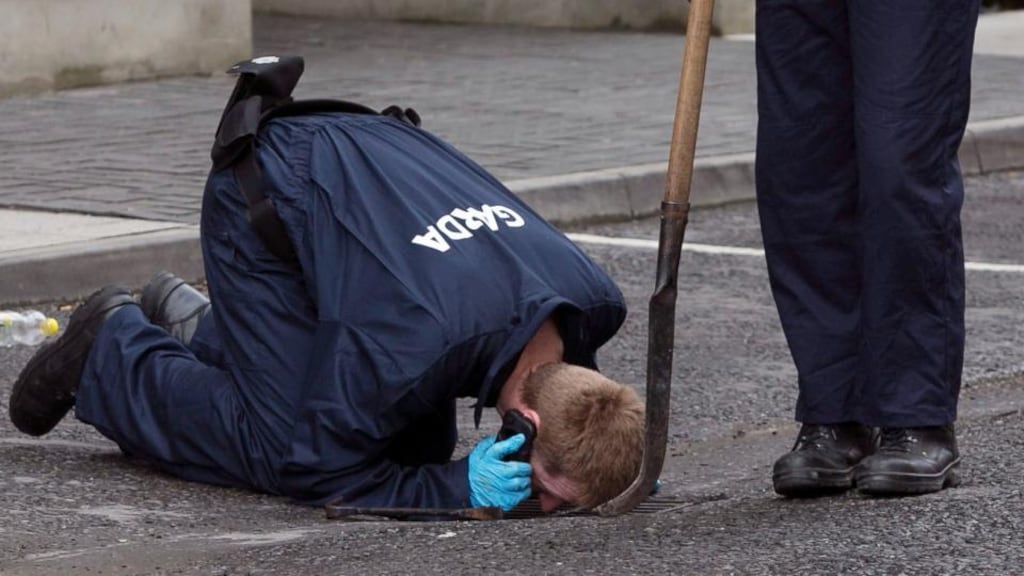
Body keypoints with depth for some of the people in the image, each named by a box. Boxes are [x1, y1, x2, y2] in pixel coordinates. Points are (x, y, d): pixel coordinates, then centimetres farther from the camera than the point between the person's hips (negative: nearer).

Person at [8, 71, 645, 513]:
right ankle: (112, 347, 10)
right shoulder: (408, 342, -43)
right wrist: (458, 490, -38)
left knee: (419, 443, 7)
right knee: (279, 446, -17)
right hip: (267, 195, -7)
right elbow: (311, 469, -29)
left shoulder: (593, 303, -22)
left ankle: (192, 327, 25)